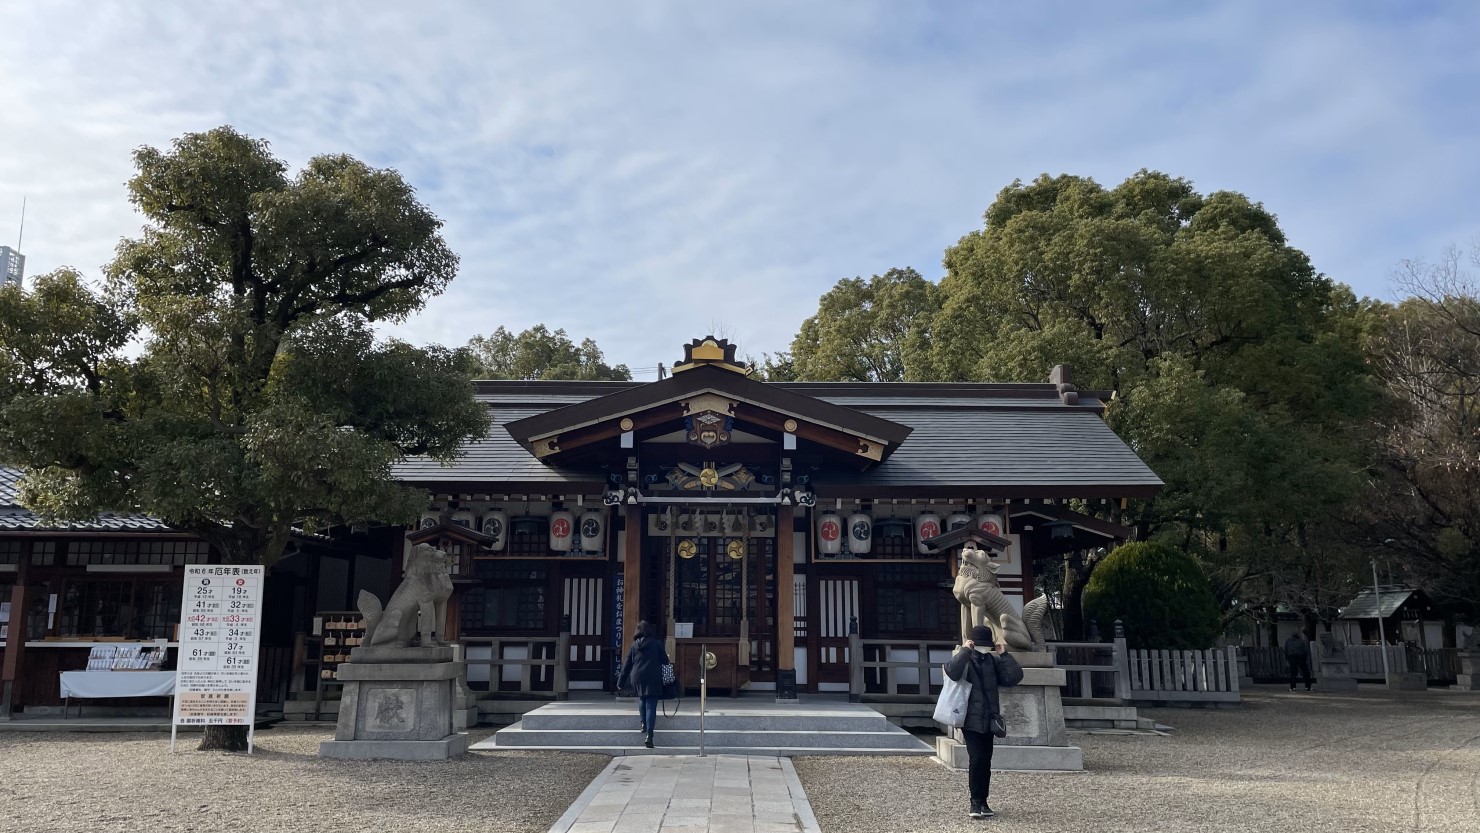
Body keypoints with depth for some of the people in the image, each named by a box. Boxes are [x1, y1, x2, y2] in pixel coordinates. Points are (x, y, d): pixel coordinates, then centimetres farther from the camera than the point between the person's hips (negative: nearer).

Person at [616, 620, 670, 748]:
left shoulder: (634, 645, 9)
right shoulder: (657, 643, 1)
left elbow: (627, 665, 11)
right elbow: (665, 661, 2)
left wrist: (620, 682, 16)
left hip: (637, 678, 3)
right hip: (653, 679, -3)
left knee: (642, 698, 30)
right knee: (651, 706, -2)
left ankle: (644, 723, 25)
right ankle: (649, 735, -10)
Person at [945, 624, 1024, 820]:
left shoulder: (993, 660, 10)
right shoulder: (963, 659, -3)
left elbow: (1014, 677, -1)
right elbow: (952, 671, -27)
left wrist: (1004, 654, -5)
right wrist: (965, 650, -20)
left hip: (989, 720, 5)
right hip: (971, 719, -5)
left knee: (985, 762, 9)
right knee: (977, 759, -14)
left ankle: (982, 803, 19)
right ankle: (976, 802, -3)